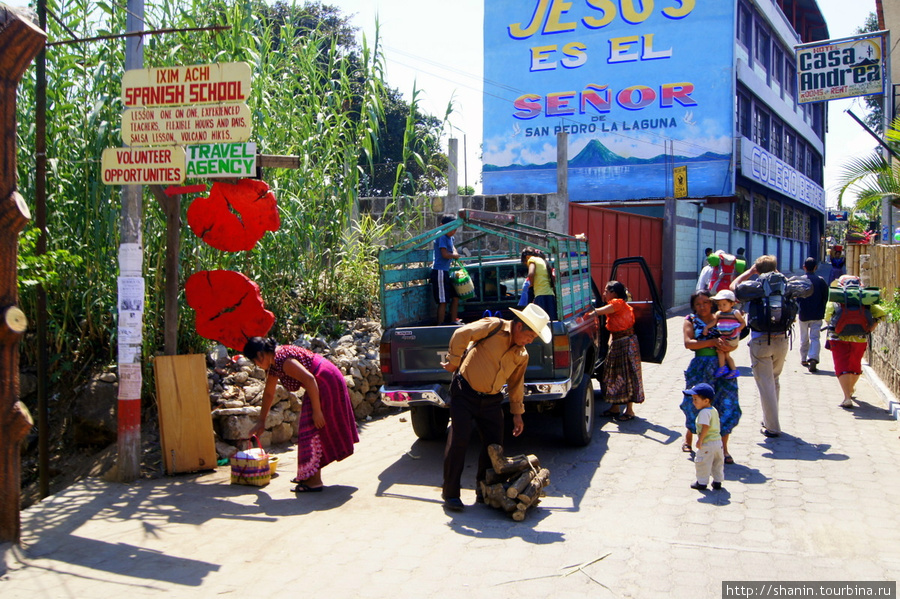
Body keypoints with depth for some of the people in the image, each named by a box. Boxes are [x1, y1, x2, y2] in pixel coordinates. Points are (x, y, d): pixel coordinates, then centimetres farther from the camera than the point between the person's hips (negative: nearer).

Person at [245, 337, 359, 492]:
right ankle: (309, 475, 26)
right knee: (308, 428, 17)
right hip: (321, 386, 11)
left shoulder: (282, 359, -22)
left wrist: (317, 411, -26)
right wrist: (261, 422, 27)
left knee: (313, 429, -7)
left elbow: (309, 379, -29)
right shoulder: (273, 364, 10)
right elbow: (268, 393, 22)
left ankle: (314, 481, -3)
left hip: (327, 385, -11)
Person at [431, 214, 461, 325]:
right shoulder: (441, 237, -15)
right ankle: (440, 325, -1)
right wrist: (455, 256, -5)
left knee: (455, 296, 14)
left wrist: (454, 252, 12)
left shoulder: (449, 237, 12)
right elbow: (445, 254, -23)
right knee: (443, 301, -7)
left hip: (446, 271, 10)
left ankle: (453, 321, 24)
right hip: (439, 271, -10)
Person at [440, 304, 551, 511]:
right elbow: (461, 334, -20)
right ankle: (450, 494, -1)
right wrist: (453, 363, -14)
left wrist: (517, 413, 20)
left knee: (494, 445, 5)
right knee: (458, 441, -10)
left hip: (491, 401, 6)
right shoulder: (495, 327, -13)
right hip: (465, 394, -6)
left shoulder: (521, 355, 7)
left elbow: (516, 385, 18)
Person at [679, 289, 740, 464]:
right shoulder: (691, 320, 4)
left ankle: (724, 448, 4)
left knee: (726, 406, -4)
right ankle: (688, 437, 33)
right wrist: (712, 341, -18)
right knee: (696, 404, 6)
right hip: (700, 368, -2)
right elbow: (688, 343, -11)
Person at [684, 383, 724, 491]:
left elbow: (706, 427, -28)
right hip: (718, 441, 9)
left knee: (702, 463, 3)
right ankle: (717, 482, 27)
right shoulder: (714, 410, 10)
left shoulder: (704, 412, -19)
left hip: (707, 443, -9)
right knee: (718, 463, 18)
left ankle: (702, 483, 11)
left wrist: (700, 440, -23)